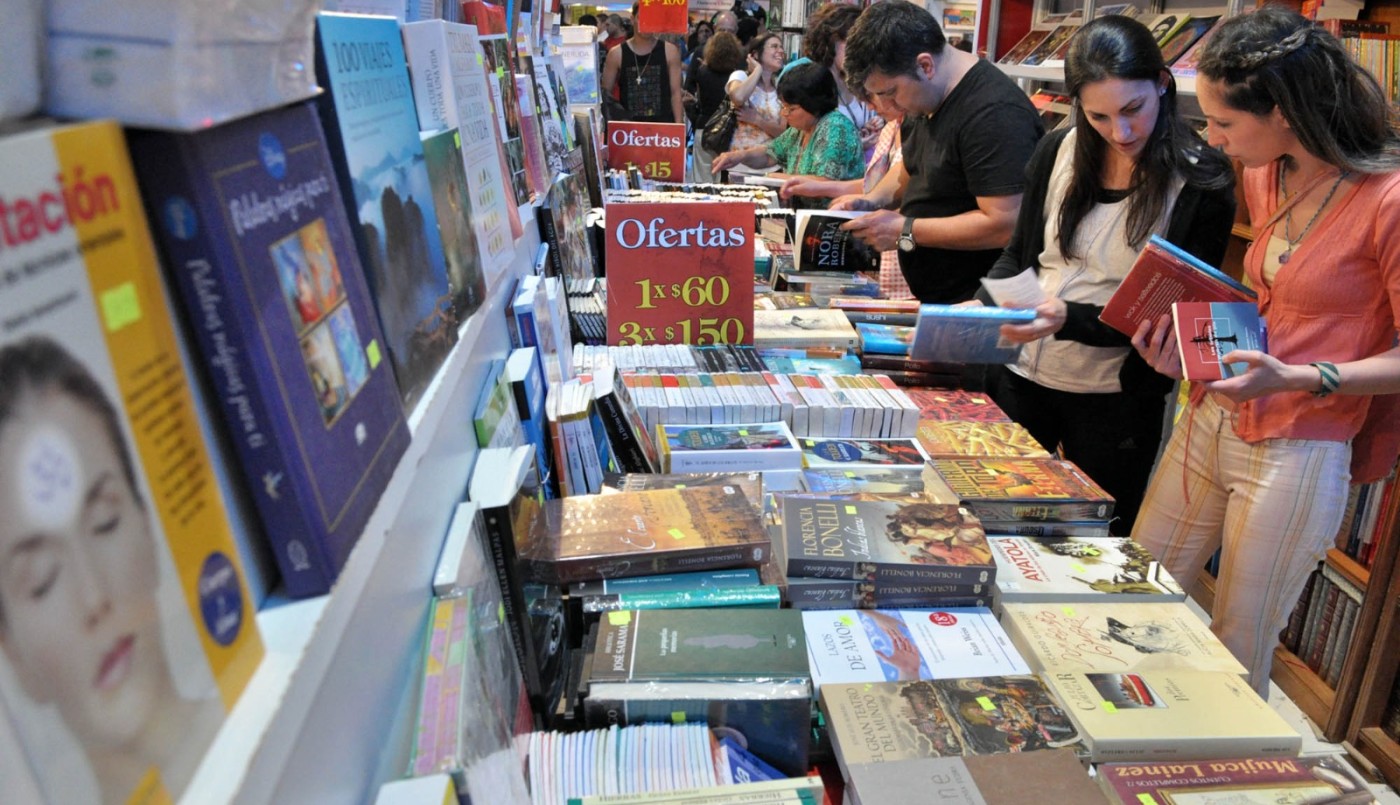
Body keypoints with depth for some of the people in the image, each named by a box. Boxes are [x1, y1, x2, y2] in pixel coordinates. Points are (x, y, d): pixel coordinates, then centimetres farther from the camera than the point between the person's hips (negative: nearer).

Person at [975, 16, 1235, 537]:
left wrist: (1070, 319, -27)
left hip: (1115, 399, -3)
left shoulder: (1201, 185, -11)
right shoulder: (1060, 151, -2)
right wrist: (984, 304, -12)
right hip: (1022, 375, 3)